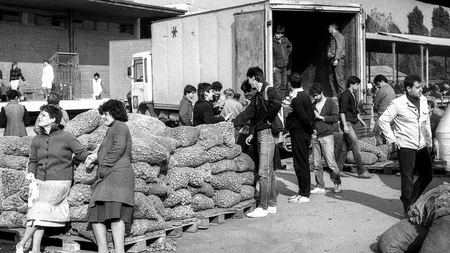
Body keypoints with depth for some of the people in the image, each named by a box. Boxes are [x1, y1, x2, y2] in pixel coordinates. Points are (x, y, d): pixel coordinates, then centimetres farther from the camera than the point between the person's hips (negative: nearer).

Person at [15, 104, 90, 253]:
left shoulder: (66, 137, -7)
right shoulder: (37, 140, 8)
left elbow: (81, 152, -3)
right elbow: (33, 160, 16)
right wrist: (31, 173, -3)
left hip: (59, 182, -5)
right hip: (40, 181, 5)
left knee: (39, 211, -10)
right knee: (39, 215, 3)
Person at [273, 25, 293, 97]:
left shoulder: (285, 40, 1)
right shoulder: (273, 42, -15)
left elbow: (290, 46, 25)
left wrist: (287, 53, 12)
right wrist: (273, 66, -17)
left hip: (284, 65, 6)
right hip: (277, 66, -6)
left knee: (284, 83, 15)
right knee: (278, 83, -10)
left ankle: (284, 96, 27)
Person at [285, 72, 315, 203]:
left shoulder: (296, 98, -17)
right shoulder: (305, 96, 11)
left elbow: (303, 116, -21)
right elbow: (311, 115, 12)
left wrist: (310, 128, -6)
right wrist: (311, 129, 11)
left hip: (298, 133, -9)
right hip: (305, 133, 9)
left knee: (300, 164, -4)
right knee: (303, 163, 14)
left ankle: (304, 195, 1)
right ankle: (303, 191, 23)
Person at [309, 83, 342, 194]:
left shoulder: (331, 103, 1)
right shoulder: (313, 105, 15)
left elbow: (335, 118, -9)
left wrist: (320, 117, -11)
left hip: (327, 136, -5)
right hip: (315, 137, 5)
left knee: (331, 163, -6)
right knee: (316, 163, 2)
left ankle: (337, 184, 12)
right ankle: (320, 186, 9)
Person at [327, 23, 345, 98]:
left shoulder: (339, 36, -5)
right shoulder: (332, 37, 22)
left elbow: (339, 48, -15)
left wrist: (336, 59, -22)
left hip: (338, 60, -9)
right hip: (331, 60, 9)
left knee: (339, 78, -11)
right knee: (332, 78, 6)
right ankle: (335, 95, 9)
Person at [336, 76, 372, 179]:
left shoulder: (353, 95, 19)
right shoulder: (345, 95, -10)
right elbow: (342, 111, -15)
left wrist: (361, 121, 23)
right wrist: (345, 125, -20)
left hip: (352, 124, 9)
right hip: (347, 123, -9)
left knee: (345, 148, 8)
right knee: (356, 147, -10)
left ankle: (338, 169, 13)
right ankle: (361, 171, -9)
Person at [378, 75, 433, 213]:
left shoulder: (423, 100, 6)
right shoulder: (398, 104, -13)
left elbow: (426, 122, 17)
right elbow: (383, 120, -10)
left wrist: (429, 141, 18)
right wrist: (392, 140, -11)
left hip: (422, 147, 7)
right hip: (406, 147, -7)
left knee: (427, 175, 12)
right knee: (408, 179, 0)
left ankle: (409, 199, 31)